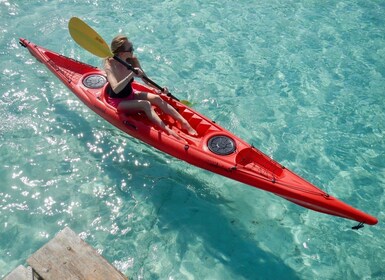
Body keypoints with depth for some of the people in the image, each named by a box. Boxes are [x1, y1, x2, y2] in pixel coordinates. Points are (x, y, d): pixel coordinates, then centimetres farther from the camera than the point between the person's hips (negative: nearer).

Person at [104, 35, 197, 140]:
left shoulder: (132, 60, -9)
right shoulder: (110, 65, -25)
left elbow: (145, 79, 1)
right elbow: (116, 89, -40)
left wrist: (158, 88, -15)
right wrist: (131, 75, -46)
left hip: (131, 94, 6)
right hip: (117, 101, -6)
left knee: (156, 98, -14)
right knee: (145, 104, -28)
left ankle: (184, 123, -17)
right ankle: (167, 130, -39)